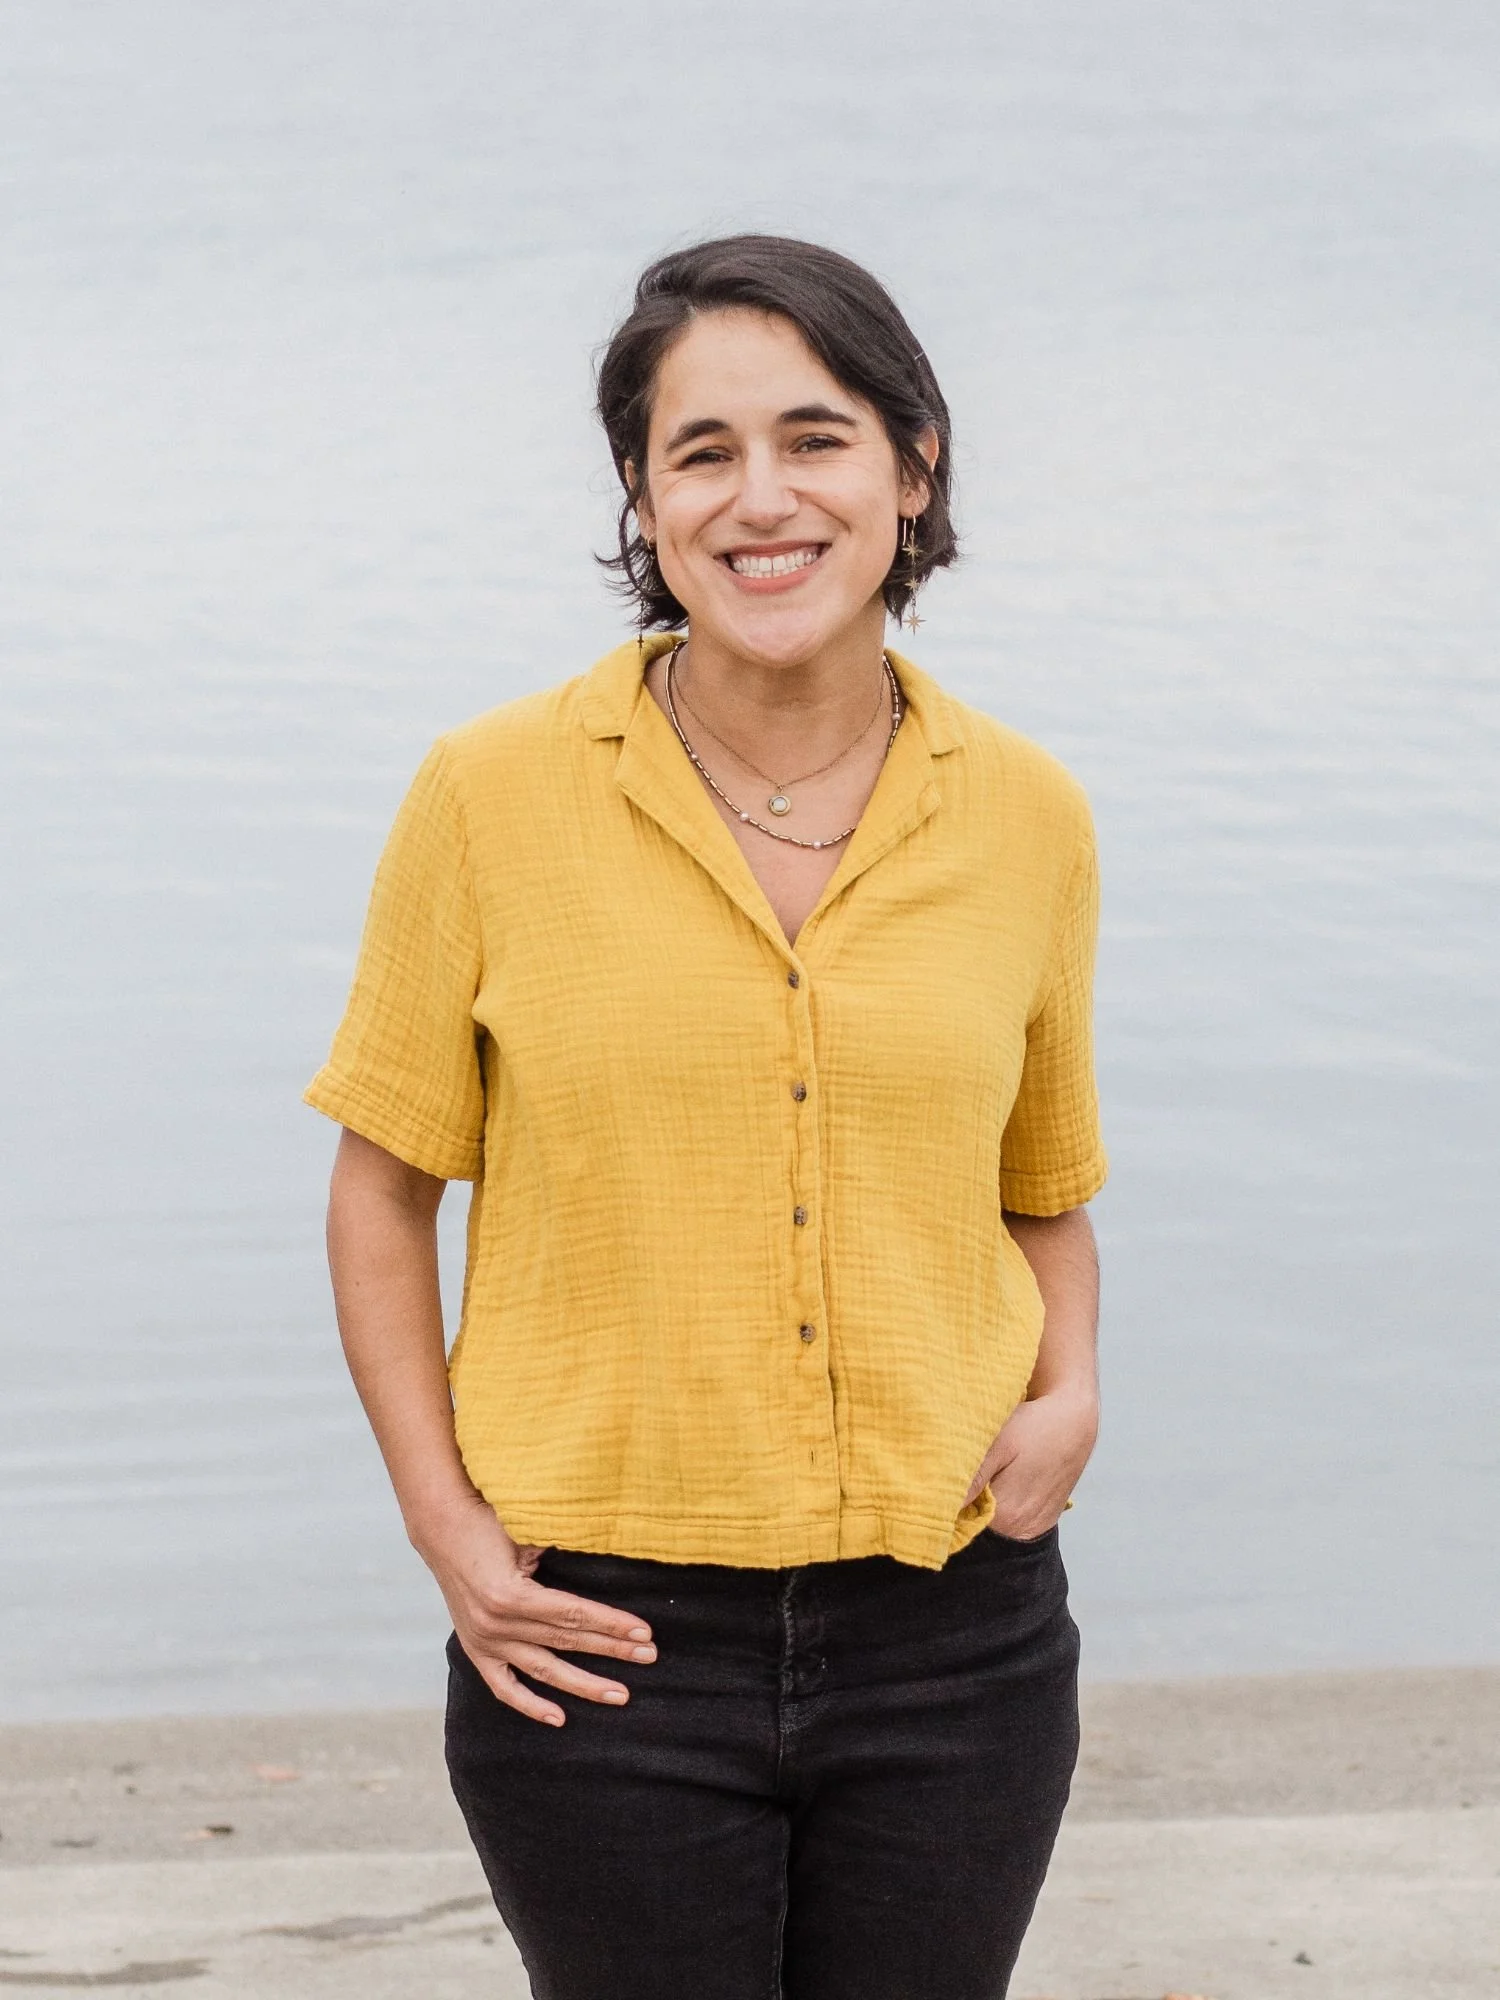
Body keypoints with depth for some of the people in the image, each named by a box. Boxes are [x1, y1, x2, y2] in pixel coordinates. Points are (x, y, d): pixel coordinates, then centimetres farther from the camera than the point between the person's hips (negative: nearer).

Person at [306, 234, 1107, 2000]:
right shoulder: (497, 796, -7)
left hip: (953, 1637, 2)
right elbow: (384, 1187, 2)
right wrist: (446, 1526, -7)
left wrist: (1069, 1397, -3)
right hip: (610, 1644, -2)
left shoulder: (1024, 815, 0)